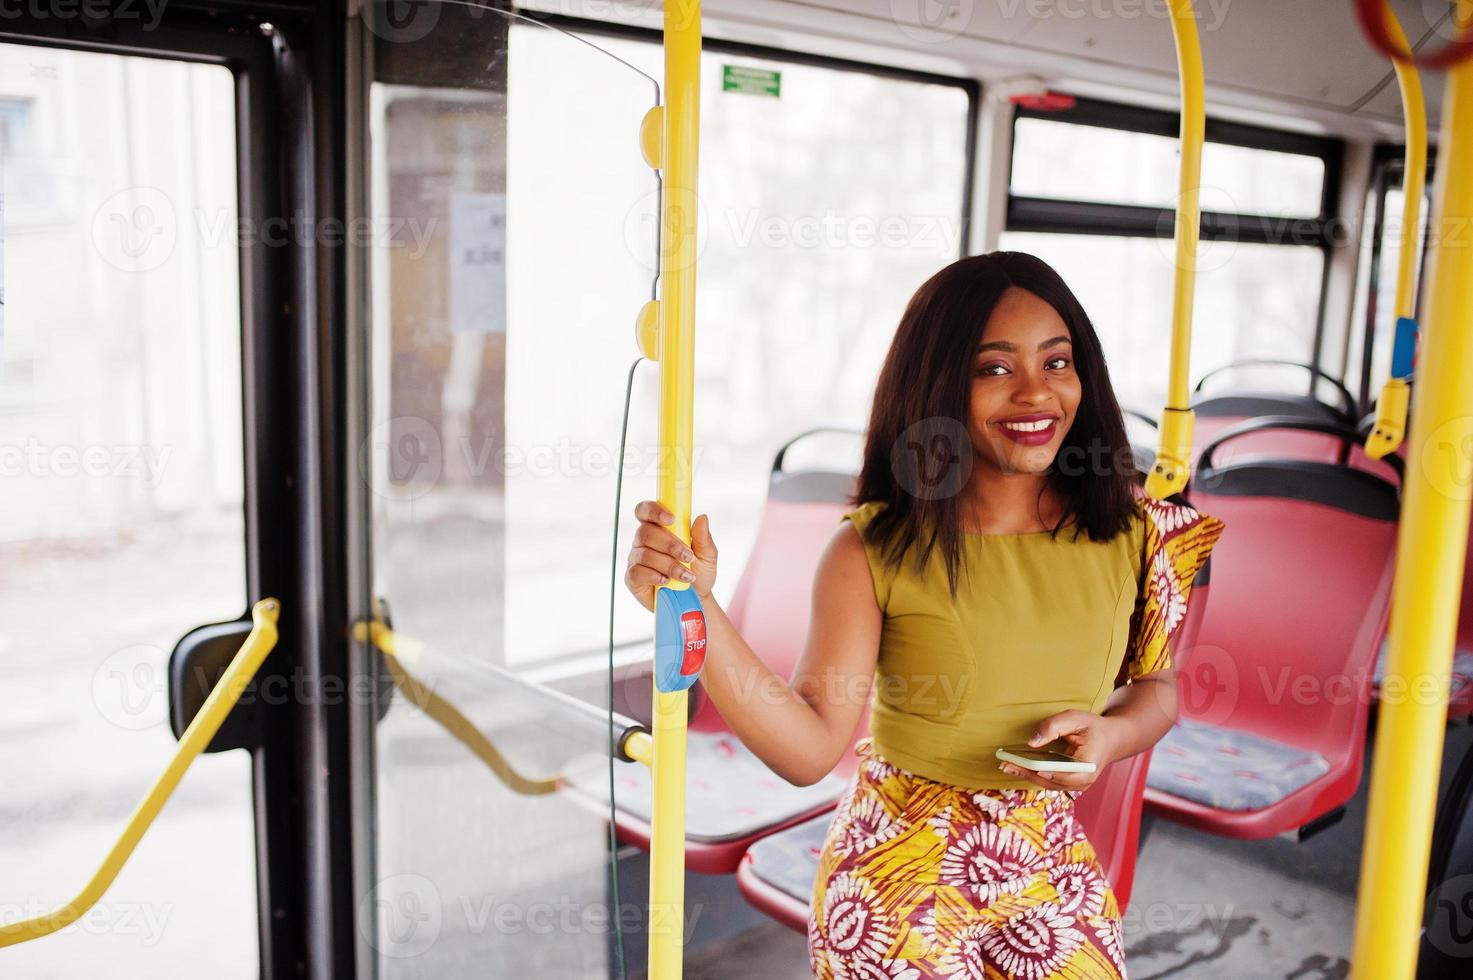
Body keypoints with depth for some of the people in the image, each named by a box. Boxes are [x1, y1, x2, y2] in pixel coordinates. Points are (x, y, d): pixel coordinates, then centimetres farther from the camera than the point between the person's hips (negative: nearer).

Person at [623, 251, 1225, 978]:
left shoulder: (1128, 534, -8)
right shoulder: (875, 553, -18)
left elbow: (1154, 686, 7)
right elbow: (811, 747, -24)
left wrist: (1110, 736, -15)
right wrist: (696, 607, -35)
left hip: (1056, 872, 4)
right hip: (899, 876, -3)